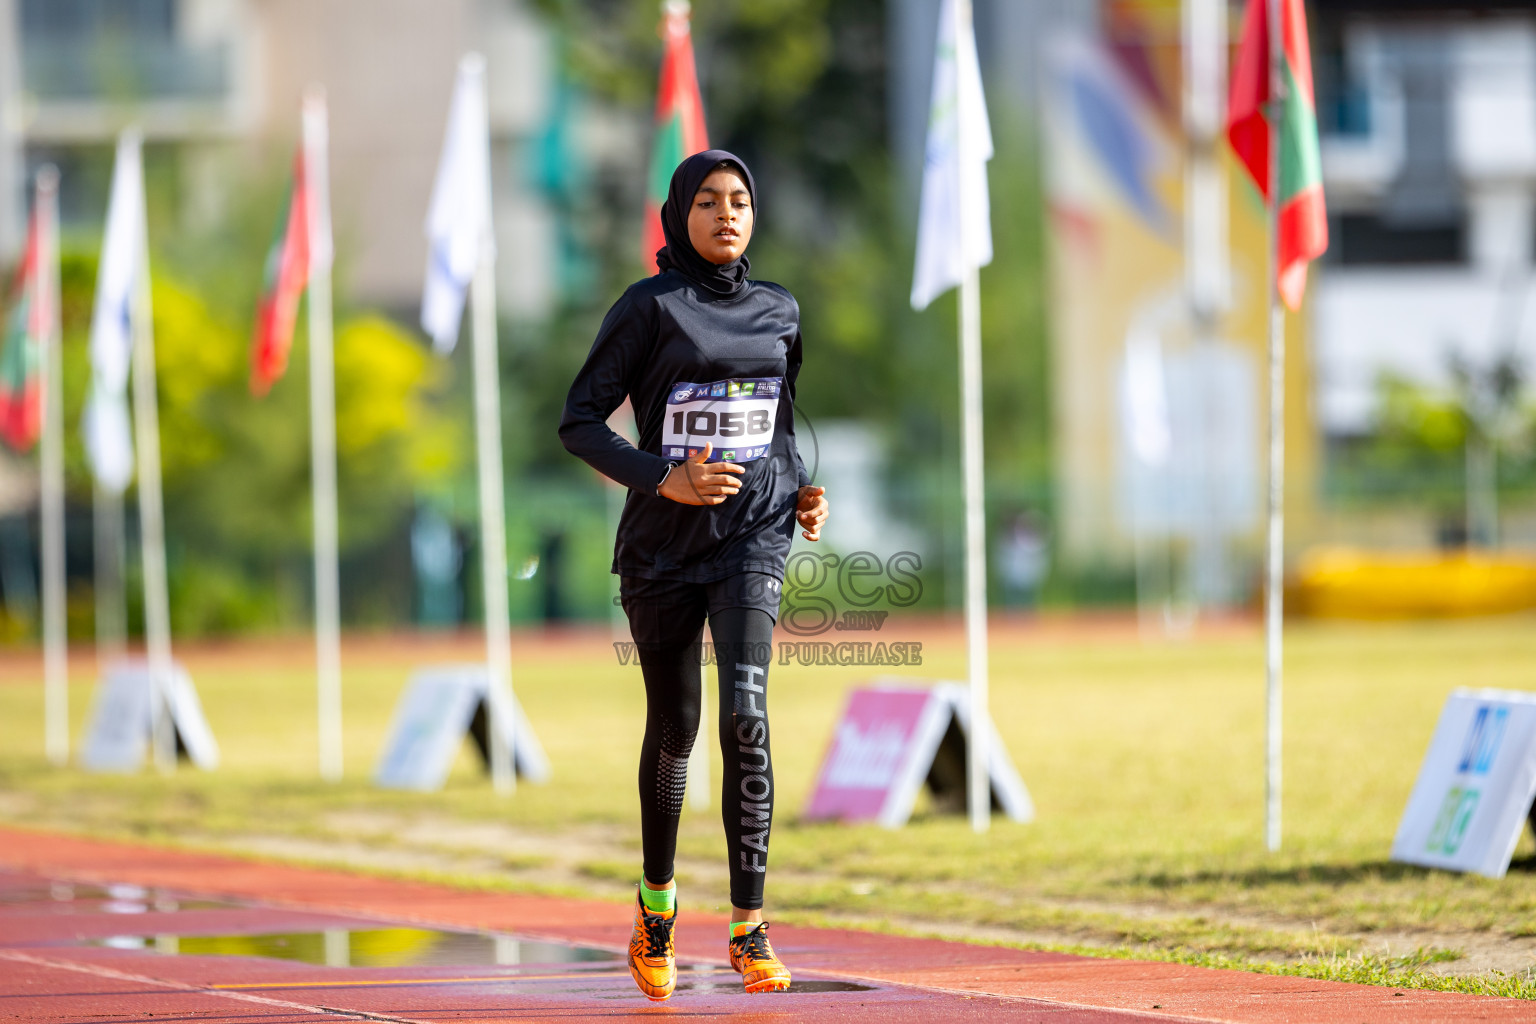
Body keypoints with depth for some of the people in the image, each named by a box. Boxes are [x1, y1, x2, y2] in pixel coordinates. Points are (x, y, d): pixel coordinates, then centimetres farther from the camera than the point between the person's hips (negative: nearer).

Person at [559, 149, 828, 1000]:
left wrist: (802, 486, 7)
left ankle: (749, 927, -18)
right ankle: (657, 899, 35)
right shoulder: (651, 307, -4)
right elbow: (579, 421, -7)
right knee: (674, 729, 9)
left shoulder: (778, 310, 9)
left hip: (754, 532, 1)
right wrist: (664, 481, -18)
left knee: (745, 712, -17)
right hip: (663, 541, -1)